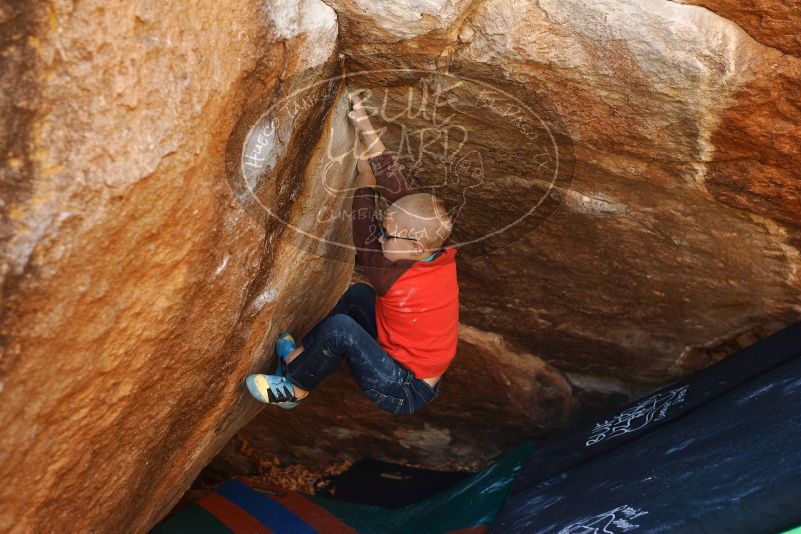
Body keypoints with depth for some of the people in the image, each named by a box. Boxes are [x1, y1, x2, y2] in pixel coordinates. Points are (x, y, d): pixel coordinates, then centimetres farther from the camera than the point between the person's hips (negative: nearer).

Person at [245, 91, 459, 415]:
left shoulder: (396, 280, -31)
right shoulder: (439, 253, -12)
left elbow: (364, 242, -14)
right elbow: (399, 192, -11)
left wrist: (365, 178, -5)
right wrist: (366, 129, -11)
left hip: (406, 394, -8)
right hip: (417, 367, 8)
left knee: (340, 327, -25)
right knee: (357, 295, 8)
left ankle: (295, 389, -1)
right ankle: (301, 354, 17)